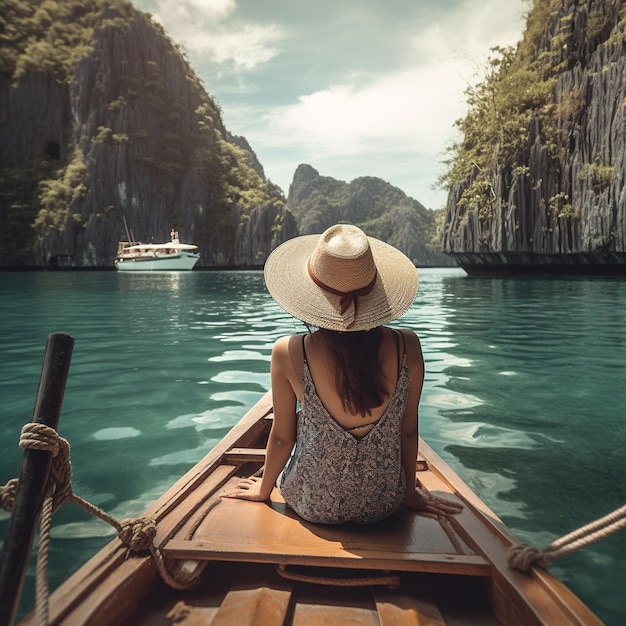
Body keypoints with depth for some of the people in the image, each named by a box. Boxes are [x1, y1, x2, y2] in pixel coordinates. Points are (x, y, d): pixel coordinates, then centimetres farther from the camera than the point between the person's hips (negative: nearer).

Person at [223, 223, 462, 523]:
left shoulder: (288, 353, -22)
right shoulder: (407, 347, -18)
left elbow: (282, 436, -10)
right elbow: (408, 432, -5)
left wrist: (264, 489, 11)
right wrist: (410, 490, 14)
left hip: (314, 505, -1)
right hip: (383, 504, 2)